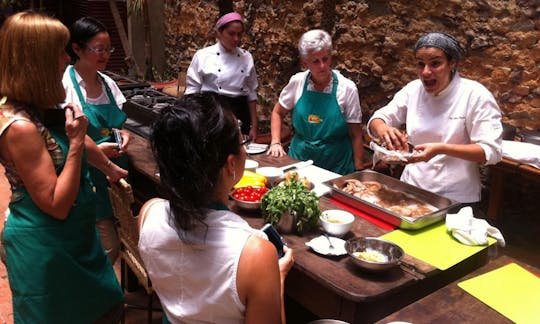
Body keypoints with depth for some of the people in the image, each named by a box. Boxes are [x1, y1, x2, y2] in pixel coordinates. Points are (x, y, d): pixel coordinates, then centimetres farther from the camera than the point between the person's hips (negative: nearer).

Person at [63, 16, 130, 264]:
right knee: (109, 248, -5)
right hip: (88, 177, -6)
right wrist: (96, 150, -22)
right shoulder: (65, 87, -13)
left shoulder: (108, 84, 6)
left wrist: (122, 134, -4)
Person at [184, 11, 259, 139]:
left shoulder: (246, 57, 5)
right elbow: (192, 92, -2)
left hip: (239, 115, 3)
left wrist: (254, 126, 4)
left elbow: (252, 94, 8)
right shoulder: (202, 56, -4)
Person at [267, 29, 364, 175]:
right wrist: (275, 142, -1)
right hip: (299, 158, 2)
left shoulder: (347, 88, -9)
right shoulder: (297, 82, -4)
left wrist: (359, 172, -7)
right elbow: (278, 113, 11)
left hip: (336, 165, -2)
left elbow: (355, 135, -5)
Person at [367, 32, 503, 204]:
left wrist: (442, 149, -27)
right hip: (411, 189, 3)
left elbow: (491, 151, -12)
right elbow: (379, 118, 7)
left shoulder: (475, 95, -9)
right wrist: (382, 128, -18)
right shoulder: (413, 89, 3)